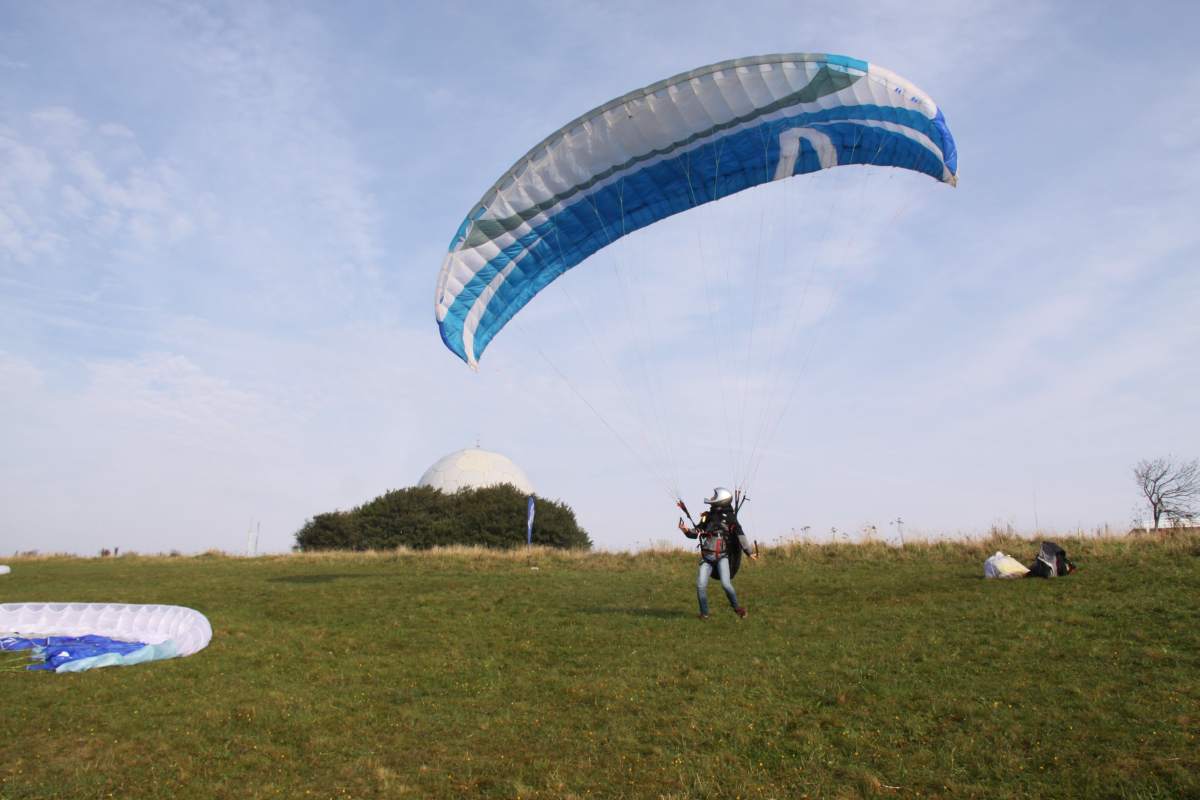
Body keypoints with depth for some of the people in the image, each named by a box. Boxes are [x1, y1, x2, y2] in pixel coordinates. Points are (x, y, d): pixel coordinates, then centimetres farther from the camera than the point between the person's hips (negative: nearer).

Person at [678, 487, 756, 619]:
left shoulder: (730, 519, -5)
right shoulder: (707, 517, 5)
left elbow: (740, 537, -6)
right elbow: (696, 533, 9)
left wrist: (749, 553, -11)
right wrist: (686, 530, -11)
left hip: (722, 557, -3)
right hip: (706, 558, 3)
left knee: (726, 584, -18)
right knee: (701, 585, -8)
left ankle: (736, 607, 10)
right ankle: (704, 613, 11)